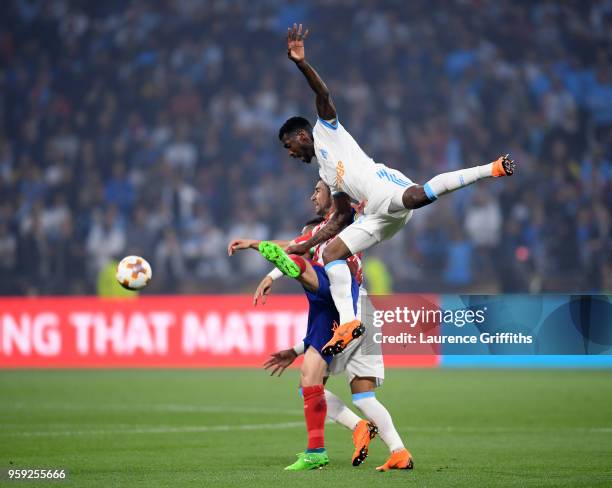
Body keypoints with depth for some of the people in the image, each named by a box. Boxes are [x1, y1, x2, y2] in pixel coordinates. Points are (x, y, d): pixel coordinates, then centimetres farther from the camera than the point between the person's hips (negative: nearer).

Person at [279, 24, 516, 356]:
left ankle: (491, 169, -39)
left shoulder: (326, 130, 18)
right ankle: (348, 323, -9)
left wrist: (301, 64, -13)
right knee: (331, 252, 1)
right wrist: (307, 245, 33)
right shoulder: (326, 174, 37)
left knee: (416, 196, -41)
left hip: (384, 187, -9)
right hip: (377, 214, 9)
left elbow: (323, 95, 1)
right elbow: (341, 218, 35)